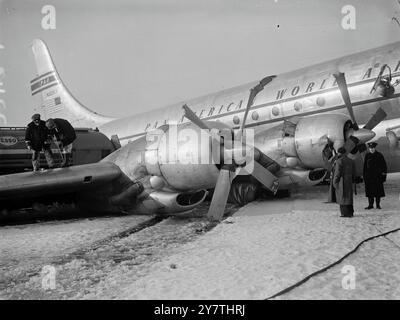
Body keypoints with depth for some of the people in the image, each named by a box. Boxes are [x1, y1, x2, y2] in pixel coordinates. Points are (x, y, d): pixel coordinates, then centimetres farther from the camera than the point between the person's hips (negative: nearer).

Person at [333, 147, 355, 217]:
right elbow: (353, 173, 11)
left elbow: (337, 173, -16)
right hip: (349, 182, 6)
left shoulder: (339, 161, -13)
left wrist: (334, 182, -10)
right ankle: (350, 212, 17)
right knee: (349, 196, 14)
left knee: (342, 197, 0)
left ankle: (345, 213, -1)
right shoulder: (350, 161, 9)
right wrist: (350, 179, 19)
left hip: (341, 182, -6)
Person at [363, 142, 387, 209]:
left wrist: (384, 172, -7)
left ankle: (378, 205, 11)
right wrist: (364, 175, 5)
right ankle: (370, 205, 10)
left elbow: (384, 165, 1)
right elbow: (365, 166, 8)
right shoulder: (367, 156, 6)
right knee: (369, 190, 2)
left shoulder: (379, 155, -1)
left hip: (377, 176, -2)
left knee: (378, 190, 2)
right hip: (369, 176, 2)